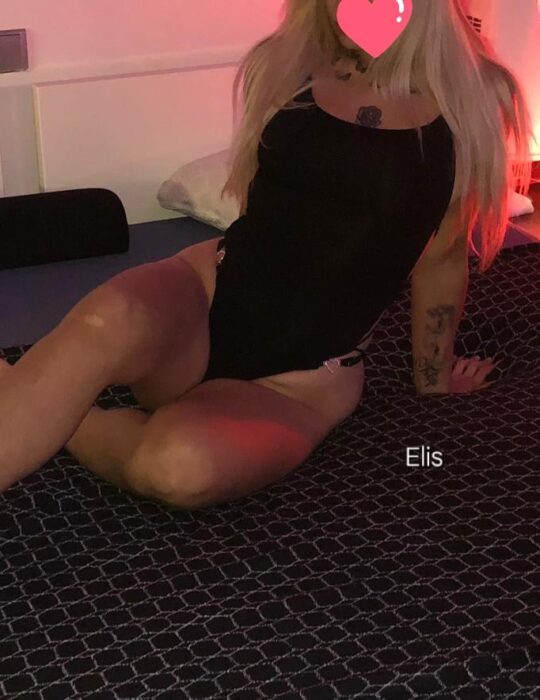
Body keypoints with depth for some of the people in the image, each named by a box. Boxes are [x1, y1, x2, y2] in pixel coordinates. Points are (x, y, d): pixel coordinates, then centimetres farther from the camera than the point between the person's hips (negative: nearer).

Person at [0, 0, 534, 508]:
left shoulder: (471, 98, -3)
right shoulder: (284, 65, 5)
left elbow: (443, 257, 8)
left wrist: (432, 376, 20)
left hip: (301, 385, -1)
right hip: (206, 296, 2)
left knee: (184, 465, -35)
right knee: (109, 325, -37)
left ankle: (43, 421, -9)